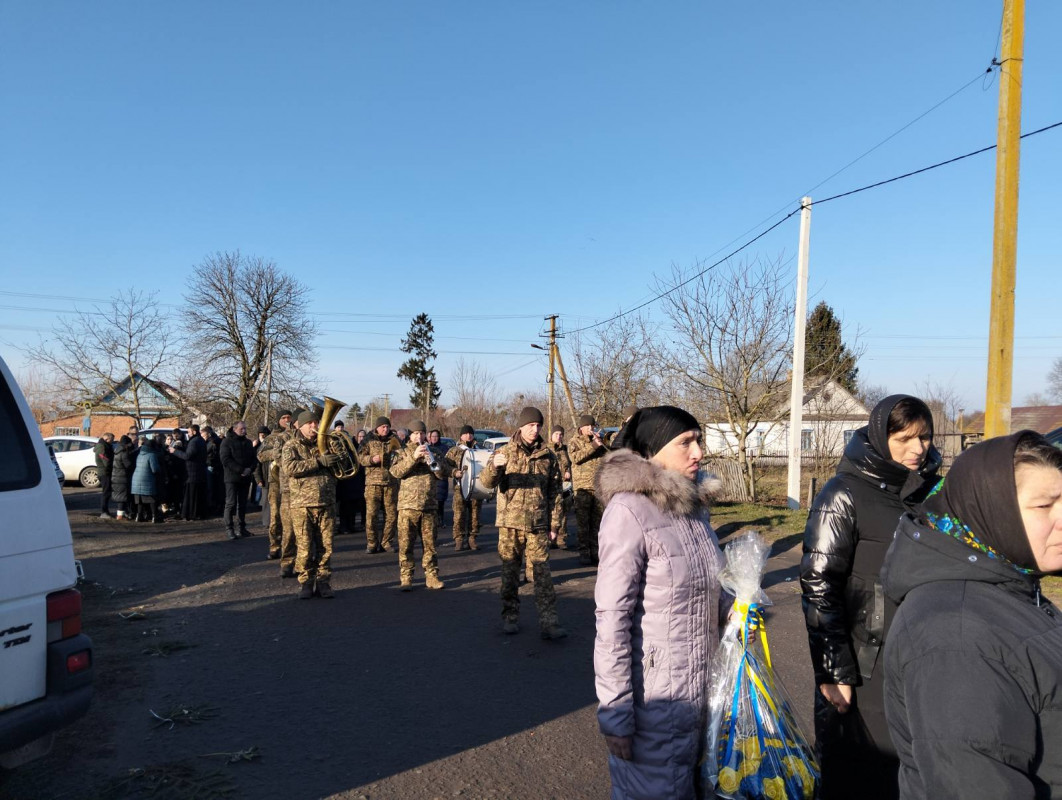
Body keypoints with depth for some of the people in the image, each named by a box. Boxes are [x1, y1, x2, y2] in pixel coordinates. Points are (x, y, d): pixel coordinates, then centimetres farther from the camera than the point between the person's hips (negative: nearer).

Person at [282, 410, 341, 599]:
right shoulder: (291, 445, 4)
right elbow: (289, 467, -16)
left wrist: (338, 454, -2)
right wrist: (318, 461, -20)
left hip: (327, 503, 3)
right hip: (302, 504, -3)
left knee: (325, 547, 4)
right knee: (304, 548, -1)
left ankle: (323, 583, 13)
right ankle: (305, 583, 12)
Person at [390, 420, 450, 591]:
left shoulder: (433, 453, 14)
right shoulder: (404, 453, 9)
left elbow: (445, 474, 1)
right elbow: (395, 471, -10)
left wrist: (433, 460, -17)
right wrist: (413, 457, -21)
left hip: (429, 506, 2)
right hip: (408, 506, -1)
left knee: (430, 544, 4)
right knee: (405, 544, -1)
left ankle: (431, 576, 12)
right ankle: (405, 578, 6)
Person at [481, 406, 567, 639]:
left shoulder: (547, 456, 7)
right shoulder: (505, 452, 2)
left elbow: (555, 492, 11)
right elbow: (488, 482, -10)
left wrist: (554, 524, 6)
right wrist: (494, 466, -32)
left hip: (538, 524, 1)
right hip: (510, 523, -1)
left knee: (543, 572, -2)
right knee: (510, 572, 7)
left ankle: (548, 622, 0)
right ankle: (510, 617, 20)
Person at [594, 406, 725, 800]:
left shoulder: (693, 503, 4)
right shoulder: (629, 510, -19)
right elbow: (612, 618, -20)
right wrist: (615, 713, -19)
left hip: (701, 687, 7)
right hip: (655, 695, -7)